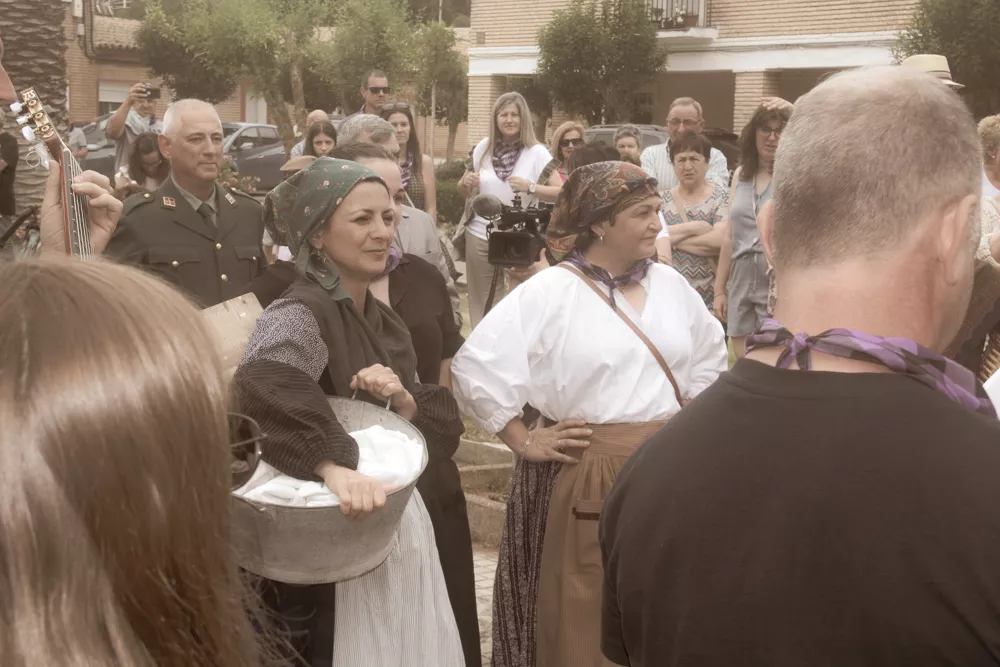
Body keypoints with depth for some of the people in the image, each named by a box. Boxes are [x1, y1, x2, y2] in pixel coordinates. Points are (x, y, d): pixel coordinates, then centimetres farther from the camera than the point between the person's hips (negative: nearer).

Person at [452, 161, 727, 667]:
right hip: (587, 475, -5)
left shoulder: (669, 283, 8)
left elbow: (709, 350, 24)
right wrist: (523, 440, -11)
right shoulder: (548, 293, -11)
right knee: (585, 622, 4)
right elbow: (473, 365, -14)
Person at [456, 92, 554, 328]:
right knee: (481, 302, 9)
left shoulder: (537, 153, -5)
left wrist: (530, 187, -24)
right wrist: (465, 182, -7)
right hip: (480, 236, 3)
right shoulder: (483, 147, 6)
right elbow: (464, 191, 16)